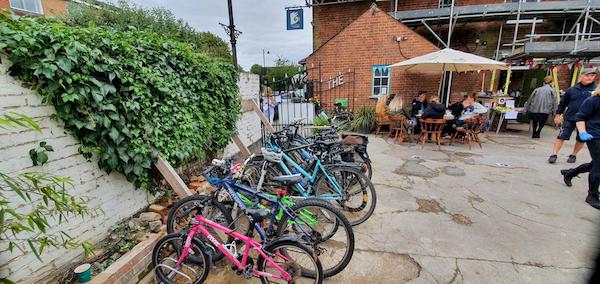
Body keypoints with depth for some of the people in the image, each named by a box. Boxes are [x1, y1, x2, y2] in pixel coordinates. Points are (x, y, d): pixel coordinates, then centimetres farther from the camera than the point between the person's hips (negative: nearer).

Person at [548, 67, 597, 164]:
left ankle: (573, 155, 28)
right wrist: (558, 114, 7)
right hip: (569, 118, -1)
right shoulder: (572, 90, 2)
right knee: (561, 137, -4)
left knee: (581, 139, 11)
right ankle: (554, 154, 2)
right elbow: (563, 103, 9)